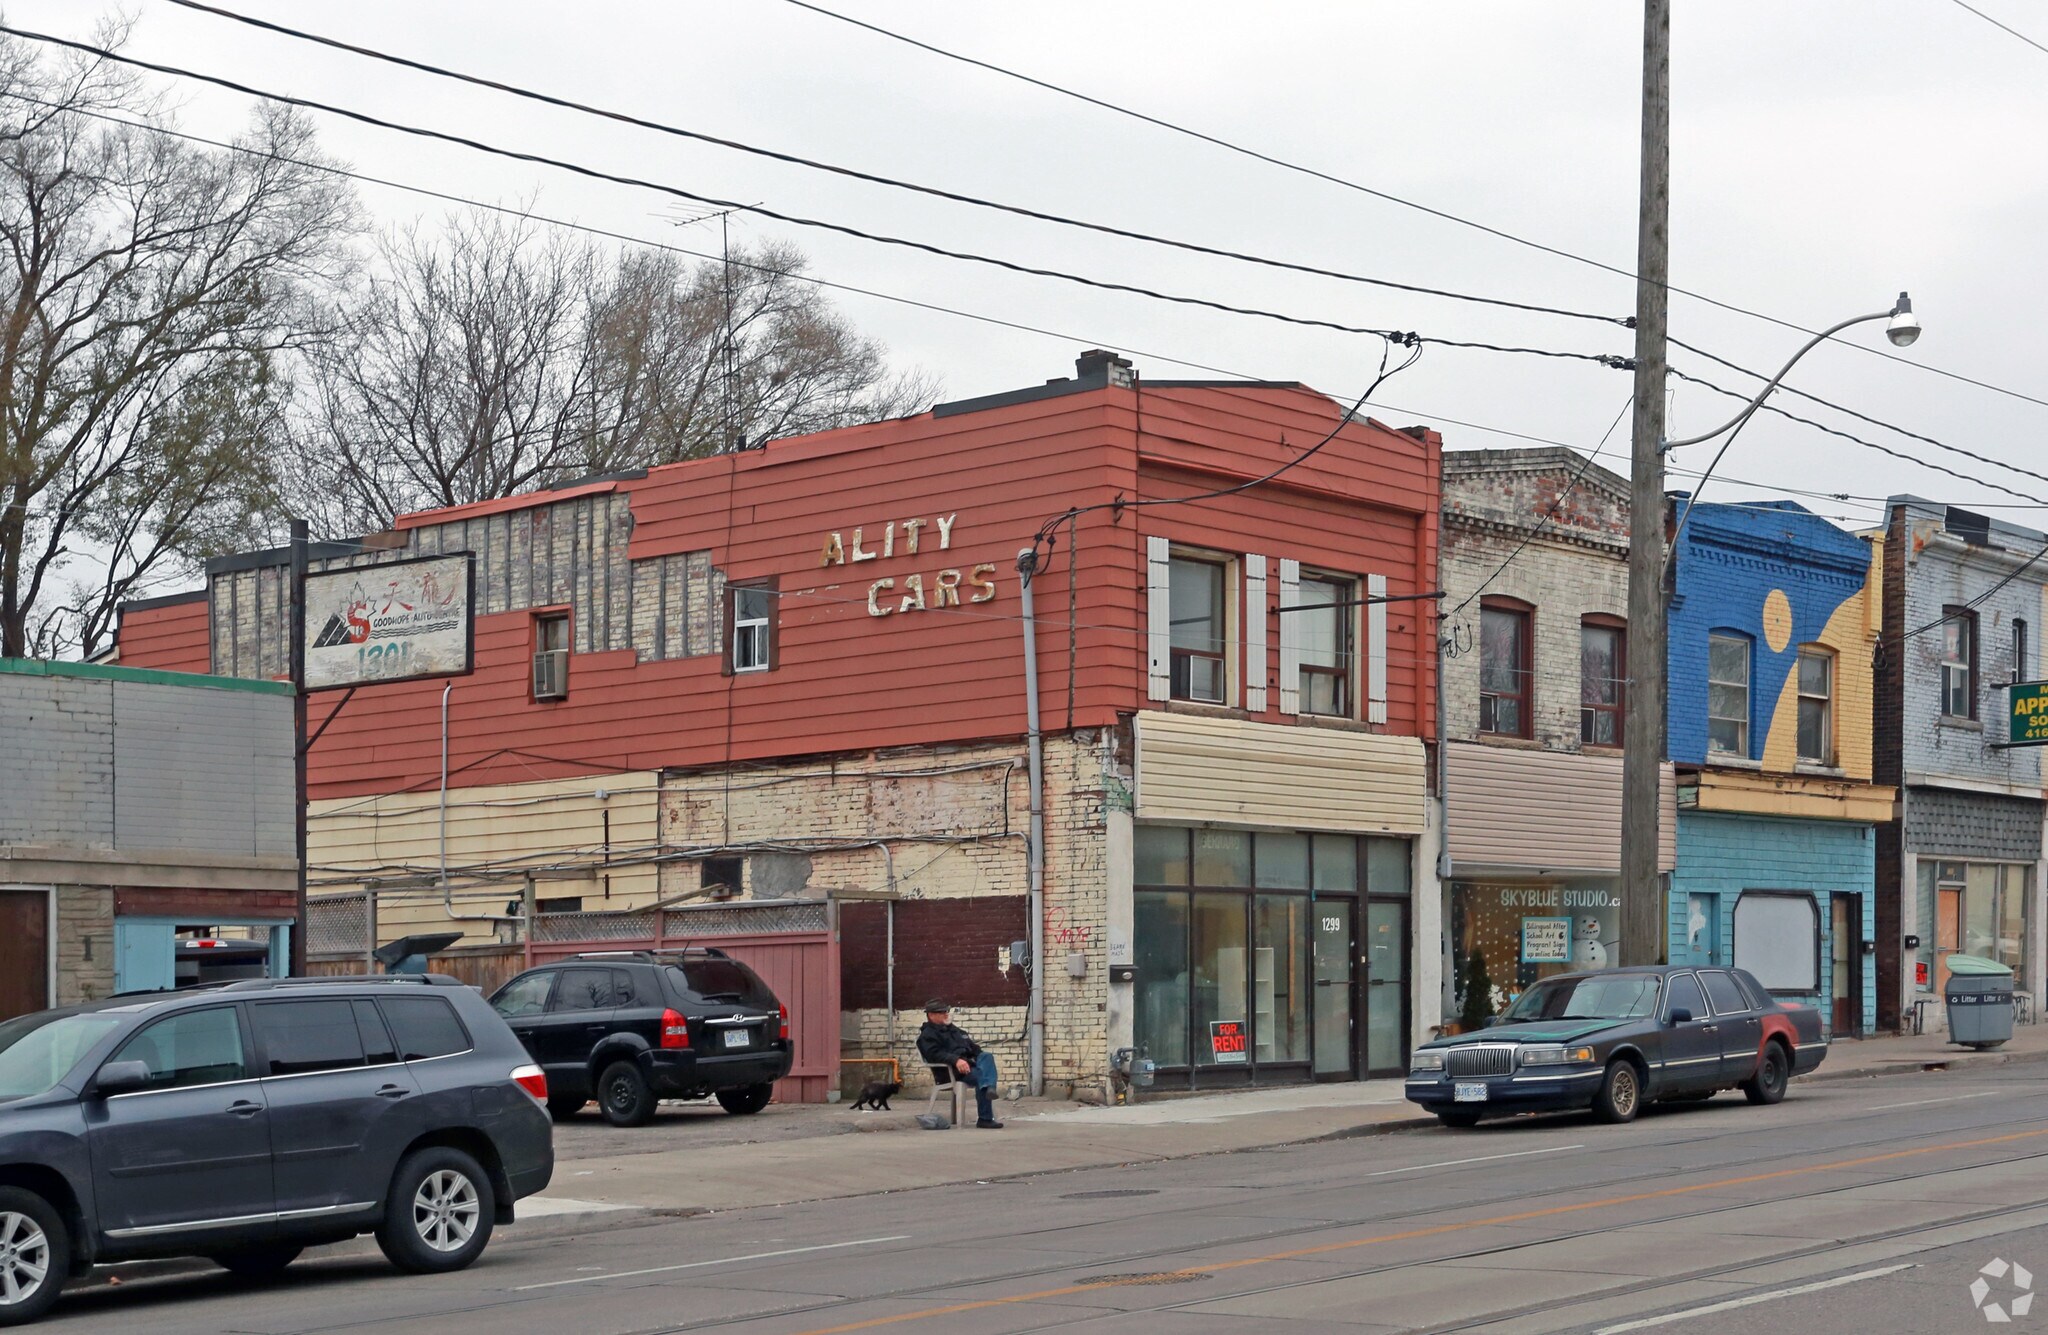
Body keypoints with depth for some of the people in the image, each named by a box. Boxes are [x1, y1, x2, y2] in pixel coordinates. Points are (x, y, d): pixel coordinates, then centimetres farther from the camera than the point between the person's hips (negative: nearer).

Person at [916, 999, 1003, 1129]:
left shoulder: (952, 1029, 32)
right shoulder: (927, 1035, 5)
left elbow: (970, 1044, 32)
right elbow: (935, 1054, -13)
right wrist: (956, 1060, -29)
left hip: (969, 1061, 7)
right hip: (952, 1070, -7)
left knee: (986, 1057, -25)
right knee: (980, 1074, -32)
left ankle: (988, 1087, -52)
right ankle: (985, 1119, -37)